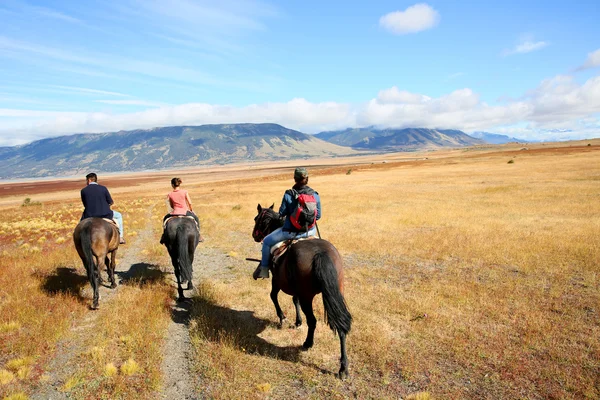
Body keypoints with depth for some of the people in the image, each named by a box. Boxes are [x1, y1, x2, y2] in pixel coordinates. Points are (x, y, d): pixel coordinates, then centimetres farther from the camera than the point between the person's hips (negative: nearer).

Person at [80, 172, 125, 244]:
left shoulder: (83, 190, -2)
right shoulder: (103, 188, -3)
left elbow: (85, 205, 5)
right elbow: (111, 202, 3)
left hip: (90, 216, 1)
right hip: (105, 214, -1)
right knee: (119, 215, 28)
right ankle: (120, 237, 24)